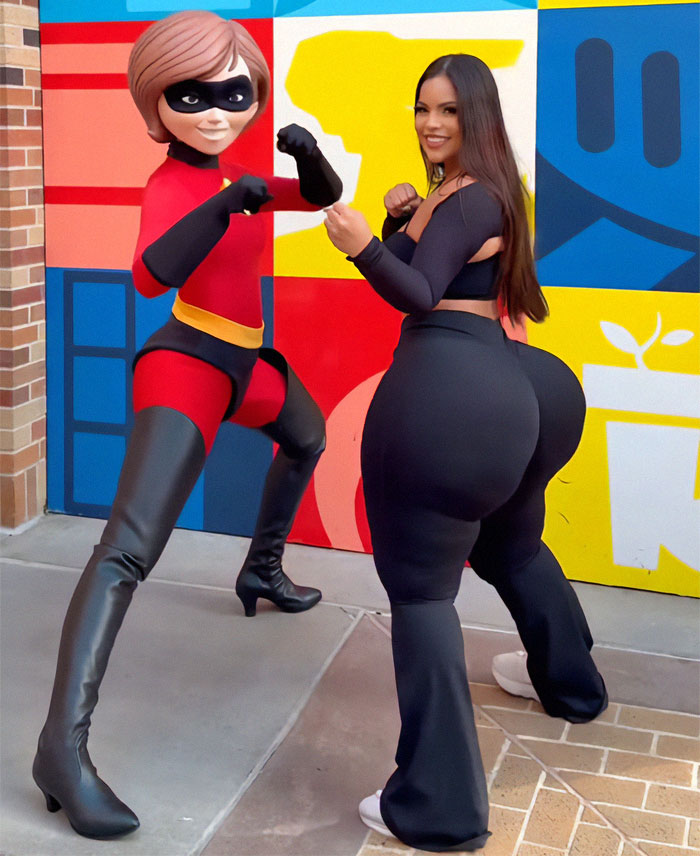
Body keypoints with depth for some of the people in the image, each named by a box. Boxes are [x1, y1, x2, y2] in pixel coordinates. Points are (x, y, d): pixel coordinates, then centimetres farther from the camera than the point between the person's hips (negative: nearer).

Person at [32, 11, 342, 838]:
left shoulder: (231, 176, 11)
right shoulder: (170, 187, -13)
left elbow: (324, 196, 17)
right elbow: (150, 275, -32)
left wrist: (307, 152, -5)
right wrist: (229, 201, -42)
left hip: (243, 362, 10)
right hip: (186, 365, -10)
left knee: (307, 438, 35)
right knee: (128, 549, -24)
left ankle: (261, 570, 52)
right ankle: (63, 747, -31)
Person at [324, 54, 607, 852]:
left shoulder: (470, 197, -11)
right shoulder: (460, 191, 19)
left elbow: (419, 294, -21)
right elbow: (421, 276, 20)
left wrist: (365, 246, -37)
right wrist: (399, 220, 5)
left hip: (446, 393, -11)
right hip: (496, 388, 11)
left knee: (420, 586, -8)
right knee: (511, 547, 30)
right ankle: (571, 684, 52)